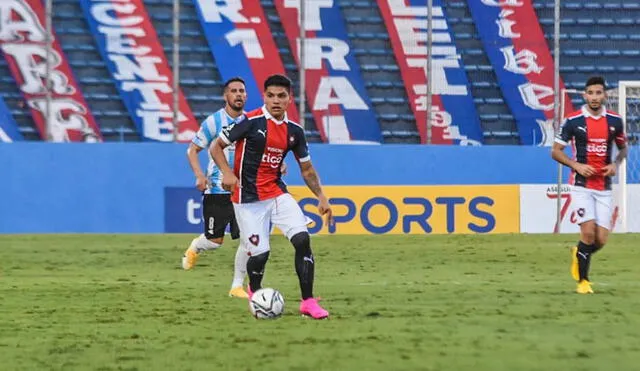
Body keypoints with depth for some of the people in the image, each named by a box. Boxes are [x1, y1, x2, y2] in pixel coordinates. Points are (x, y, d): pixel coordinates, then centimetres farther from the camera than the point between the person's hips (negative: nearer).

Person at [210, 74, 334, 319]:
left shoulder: (294, 131, 4)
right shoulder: (250, 122, -12)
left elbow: (307, 169, 15)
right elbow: (216, 146, -5)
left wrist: (321, 197, 5)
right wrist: (227, 173, -20)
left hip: (277, 193, 4)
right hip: (248, 199, -4)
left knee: (302, 239, -14)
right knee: (259, 253, -8)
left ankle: (308, 302, -7)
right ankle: (255, 293, 27)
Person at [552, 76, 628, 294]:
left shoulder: (614, 121, 3)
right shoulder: (573, 121, -6)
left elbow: (623, 148, 19)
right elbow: (556, 151, 0)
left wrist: (615, 164, -1)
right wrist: (576, 165, -14)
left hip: (604, 188, 3)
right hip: (582, 186, -3)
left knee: (601, 240, -2)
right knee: (588, 232, -16)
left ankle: (578, 255, 32)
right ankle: (583, 281, 0)